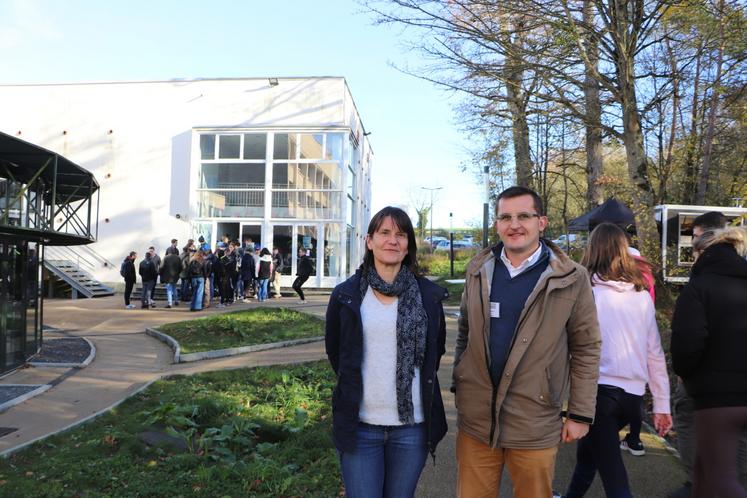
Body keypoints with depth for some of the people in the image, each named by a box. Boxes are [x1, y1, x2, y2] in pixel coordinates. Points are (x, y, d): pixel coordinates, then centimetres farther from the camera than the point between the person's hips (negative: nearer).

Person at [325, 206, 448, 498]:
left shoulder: (428, 295, 0)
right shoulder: (346, 295, -1)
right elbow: (335, 352, 11)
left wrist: (416, 386, 10)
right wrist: (354, 389, 10)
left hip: (412, 426, 1)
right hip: (359, 424, -1)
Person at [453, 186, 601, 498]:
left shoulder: (572, 279, -7)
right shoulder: (478, 270, 4)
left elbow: (586, 349, -3)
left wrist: (580, 414, -3)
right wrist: (460, 385, 10)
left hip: (535, 425, -3)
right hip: (475, 418, 3)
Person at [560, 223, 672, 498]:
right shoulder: (642, 296, 5)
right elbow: (655, 354, 8)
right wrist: (662, 405, 14)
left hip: (599, 391, -5)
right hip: (633, 395, 6)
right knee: (587, 450, 26)